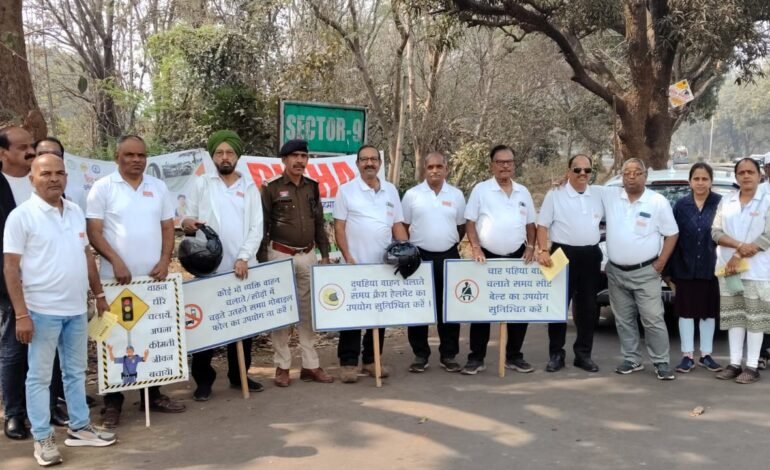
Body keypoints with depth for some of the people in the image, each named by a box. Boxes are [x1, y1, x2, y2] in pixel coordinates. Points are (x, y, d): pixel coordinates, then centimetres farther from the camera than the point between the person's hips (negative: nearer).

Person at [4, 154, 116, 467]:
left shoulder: (76, 212, 9)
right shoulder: (21, 216, -9)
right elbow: (11, 268, -12)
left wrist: (99, 294, 15)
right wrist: (21, 314, -16)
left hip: (76, 308, 6)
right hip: (42, 311, -6)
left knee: (76, 371, 15)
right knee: (40, 376, 5)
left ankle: (80, 427, 27)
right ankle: (42, 439, 15)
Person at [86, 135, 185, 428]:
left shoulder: (158, 187, 9)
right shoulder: (103, 188, -2)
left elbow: (168, 227, 10)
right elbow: (94, 232, -6)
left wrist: (165, 260, -4)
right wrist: (115, 261, -17)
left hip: (153, 277, 4)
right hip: (116, 277, -4)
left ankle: (153, 395, 22)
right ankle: (112, 403, 12)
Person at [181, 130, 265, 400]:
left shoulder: (249, 187, 9)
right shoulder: (201, 184, 6)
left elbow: (256, 228, 1)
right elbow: (189, 220, 5)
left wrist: (243, 258, -12)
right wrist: (187, 223, -19)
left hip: (242, 267, 2)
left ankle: (239, 375, 22)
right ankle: (203, 380, 13)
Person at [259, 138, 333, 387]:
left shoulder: (313, 187, 9)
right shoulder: (271, 187, -5)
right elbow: (262, 226, -5)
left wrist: (325, 254, 10)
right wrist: (263, 260, -8)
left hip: (308, 255, 4)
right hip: (281, 255, -4)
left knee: (309, 311, 7)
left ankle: (310, 365, 15)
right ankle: (282, 366, 10)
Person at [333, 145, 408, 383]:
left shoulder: (391, 190, 10)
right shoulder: (346, 190, -2)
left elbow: (398, 226, 12)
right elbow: (339, 227, -4)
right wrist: (347, 257, -12)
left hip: (385, 264, 4)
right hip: (356, 264, -4)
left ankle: (371, 360, 19)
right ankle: (348, 363, 7)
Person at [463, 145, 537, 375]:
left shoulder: (523, 192, 10)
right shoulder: (481, 190, -2)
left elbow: (530, 224, 15)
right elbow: (470, 223, -3)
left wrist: (530, 247, 1)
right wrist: (476, 248, -14)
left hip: (517, 257, 4)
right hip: (488, 257, -4)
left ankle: (514, 356, 19)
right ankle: (476, 357, 9)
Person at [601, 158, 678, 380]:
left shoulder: (658, 202, -5)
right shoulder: (609, 196, 1)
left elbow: (672, 234, -1)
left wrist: (660, 263, -8)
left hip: (646, 272, -3)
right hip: (615, 272, 4)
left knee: (653, 319, -3)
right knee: (623, 320, 11)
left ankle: (661, 362, 8)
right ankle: (632, 360, 23)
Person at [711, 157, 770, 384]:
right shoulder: (726, 201, 10)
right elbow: (716, 232, 3)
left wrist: (739, 257, -13)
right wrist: (739, 245, -14)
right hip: (727, 268, 4)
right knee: (734, 316, 8)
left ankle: (752, 366, 5)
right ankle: (735, 363, 14)